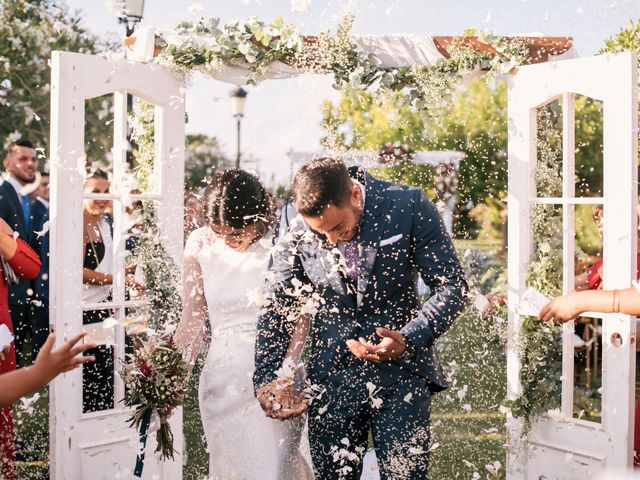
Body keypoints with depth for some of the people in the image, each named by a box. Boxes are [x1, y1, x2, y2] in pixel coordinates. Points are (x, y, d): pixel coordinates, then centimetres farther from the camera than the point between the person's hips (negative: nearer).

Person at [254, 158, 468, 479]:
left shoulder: (409, 206, -11)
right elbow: (277, 304, 5)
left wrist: (410, 339, -19)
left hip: (401, 369, -2)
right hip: (331, 374, 2)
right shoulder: (293, 221, -6)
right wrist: (266, 377, -3)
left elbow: (452, 288, -5)